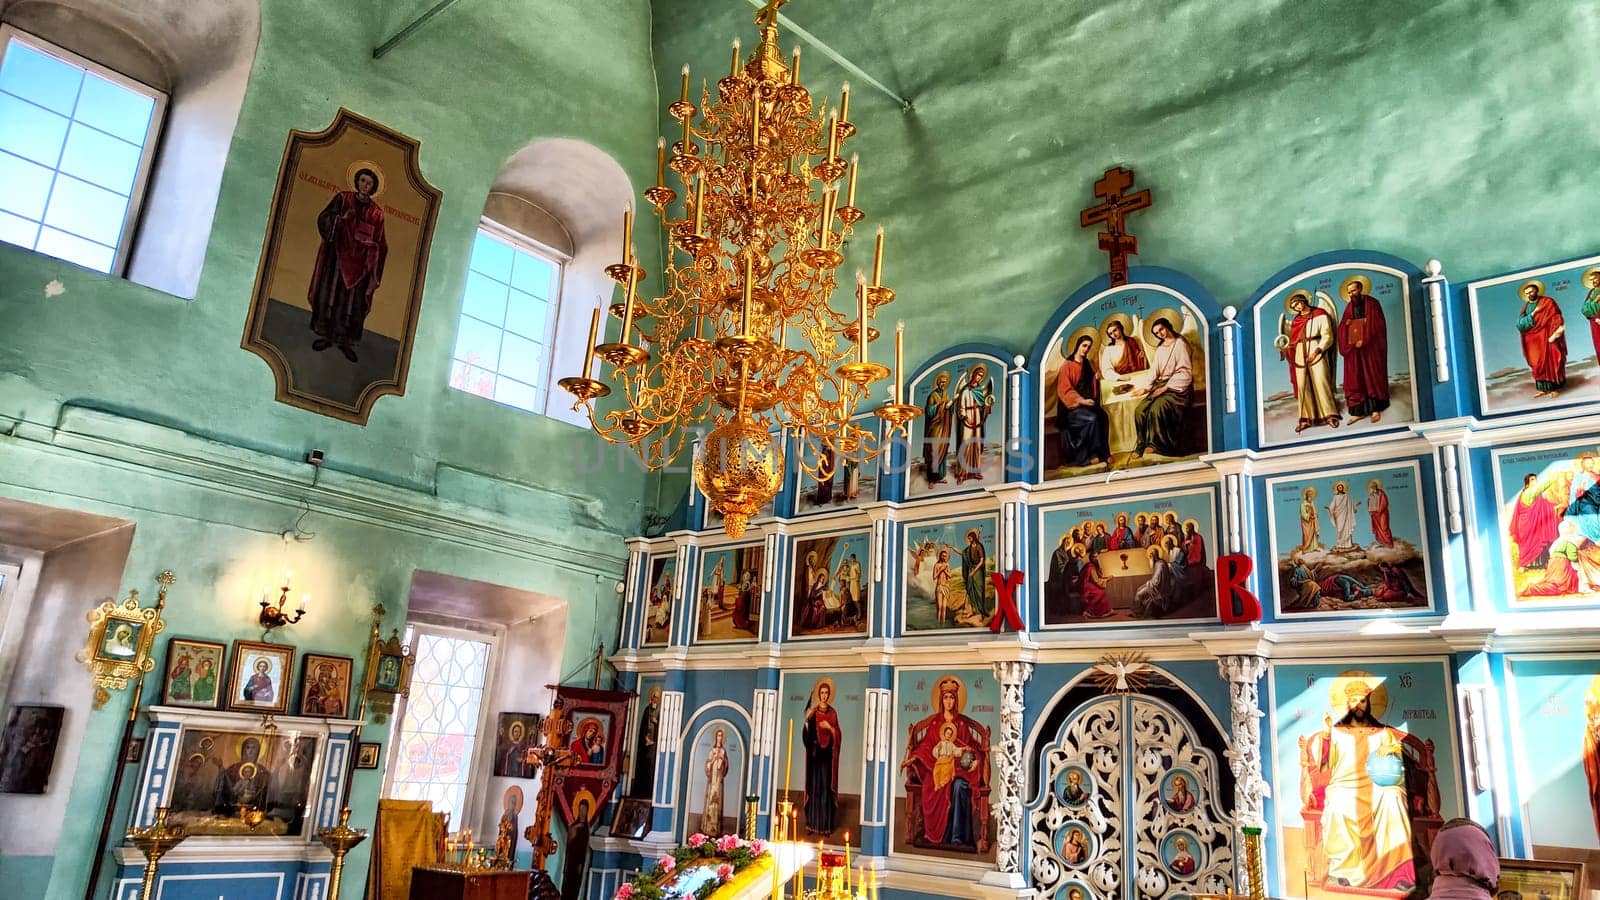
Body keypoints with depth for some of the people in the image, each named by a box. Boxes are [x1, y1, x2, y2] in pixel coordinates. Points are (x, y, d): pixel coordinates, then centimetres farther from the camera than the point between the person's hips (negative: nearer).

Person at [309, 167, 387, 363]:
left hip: (358, 262, 0)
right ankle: (326, 335, 12)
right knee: (329, 294, 2)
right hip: (336, 256, 0)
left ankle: (344, 341, 8)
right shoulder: (342, 198, 5)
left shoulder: (376, 213, 5)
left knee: (353, 300, 0)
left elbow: (379, 245, 4)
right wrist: (339, 218, -24)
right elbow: (323, 218, -3)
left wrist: (374, 274, -2)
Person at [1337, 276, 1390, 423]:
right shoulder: (1349, 307, 13)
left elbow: (1376, 324, -10)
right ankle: (1359, 411, 3)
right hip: (1353, 349, 4)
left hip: (1371, 346, -4)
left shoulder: (1372, 303, -1)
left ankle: (1376, 409, 4)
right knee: (1355, 378, 1)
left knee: (1373, 376, 0)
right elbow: (1342, 328, 10)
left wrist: (1364, 341, -17)